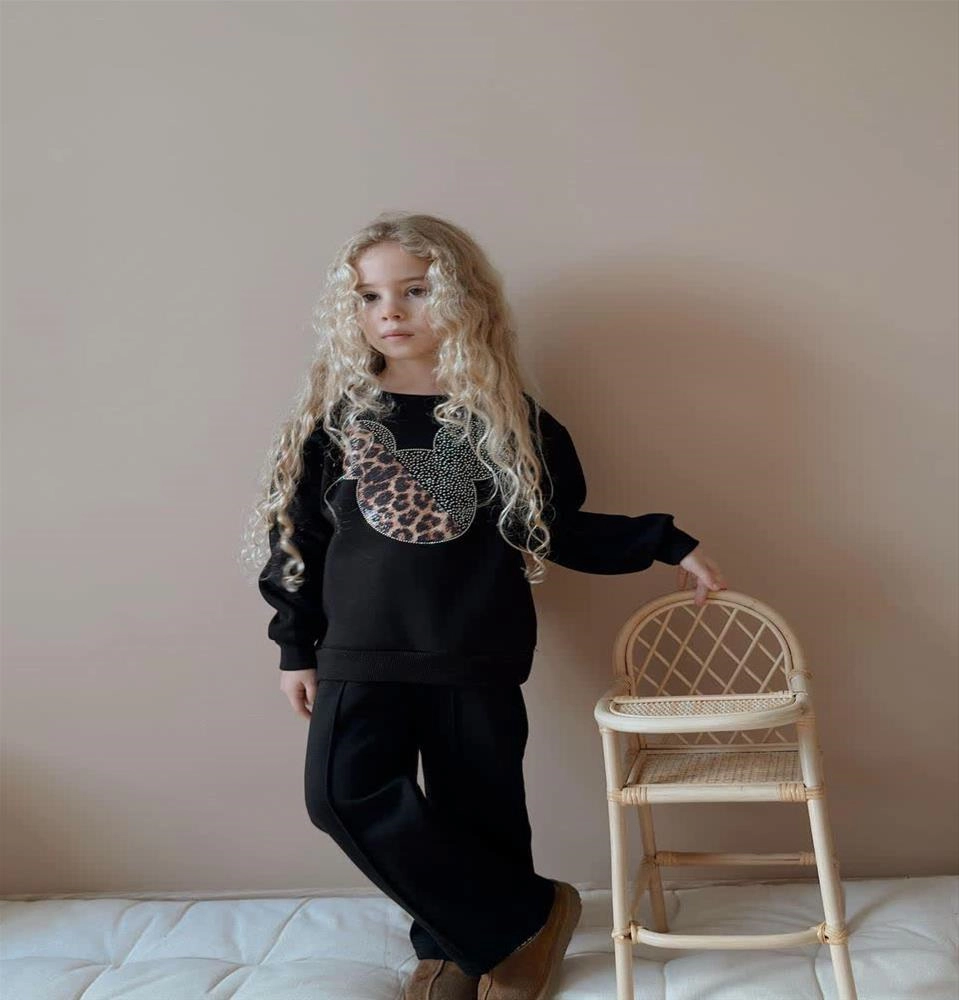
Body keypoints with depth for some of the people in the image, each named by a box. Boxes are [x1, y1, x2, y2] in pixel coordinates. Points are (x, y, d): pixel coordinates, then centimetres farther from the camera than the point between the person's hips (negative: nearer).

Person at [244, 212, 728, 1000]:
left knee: (477, 814, 4)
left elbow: (564, 530, 8)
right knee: (345, 794, -14)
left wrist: (668, 543, 2)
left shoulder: (510, 418, 1)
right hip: (362, 658, 1)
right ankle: (530, 914, 0)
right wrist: (297, 648, 7)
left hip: (478, 662, -1)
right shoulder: (335, 416, 3)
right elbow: (301, 535, 7)